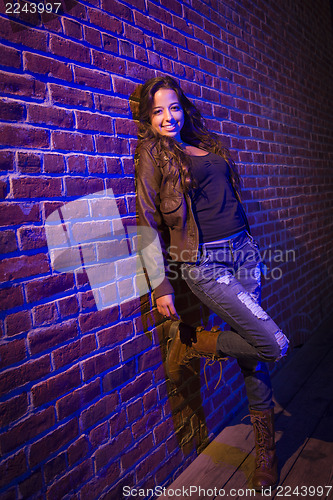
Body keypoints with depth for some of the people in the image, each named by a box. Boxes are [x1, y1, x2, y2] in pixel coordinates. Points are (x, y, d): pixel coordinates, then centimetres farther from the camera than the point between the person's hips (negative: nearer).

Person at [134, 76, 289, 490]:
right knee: (274, 346, -11)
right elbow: (149, 223, -5)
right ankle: (189, 344, 10)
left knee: (253, 350, 9)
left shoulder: (207, 146, 18)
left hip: (243, 252, 6)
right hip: (202, 262, -6)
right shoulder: (152, 154, 0)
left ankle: (265, 447, 28)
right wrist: (161, 287, -8)